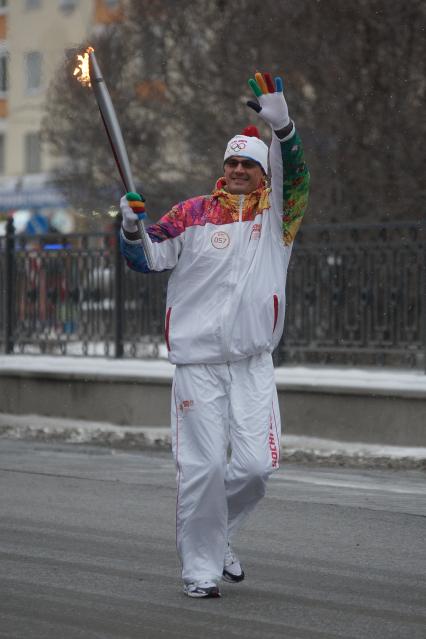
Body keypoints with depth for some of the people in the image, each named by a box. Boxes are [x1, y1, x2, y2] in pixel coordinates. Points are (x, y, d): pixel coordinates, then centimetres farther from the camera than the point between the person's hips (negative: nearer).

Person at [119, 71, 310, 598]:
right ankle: (200, 568, 8)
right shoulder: (194, 213, 4)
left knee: (255, 465, -3)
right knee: (203, 466, -4)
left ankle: (217, 536, 25)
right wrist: (131, 225, -15)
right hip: (197, 362, -2)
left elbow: (294, 176, -13)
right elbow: (146, 259, 6)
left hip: (253, 364, 2)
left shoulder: (276, 214, 6)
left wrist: (281, 124, -31)